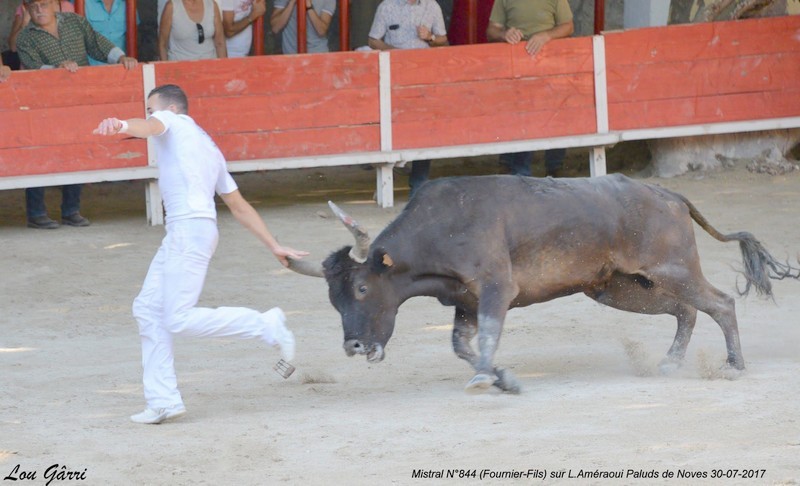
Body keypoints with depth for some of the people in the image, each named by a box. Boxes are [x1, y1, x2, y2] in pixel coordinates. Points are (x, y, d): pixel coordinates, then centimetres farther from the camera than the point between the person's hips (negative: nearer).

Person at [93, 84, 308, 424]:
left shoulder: (174, 122, 6)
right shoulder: (209, 147, 30)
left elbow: (150, 127, -20)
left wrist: (123, 126, -43)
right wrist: (275, 246, 29)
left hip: (190, 228, -10)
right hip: (179, 233, 10)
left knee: (180, 320, -14)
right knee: (148, 309, 9)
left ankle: (264, 325, -8)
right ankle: (163, 400, 7)